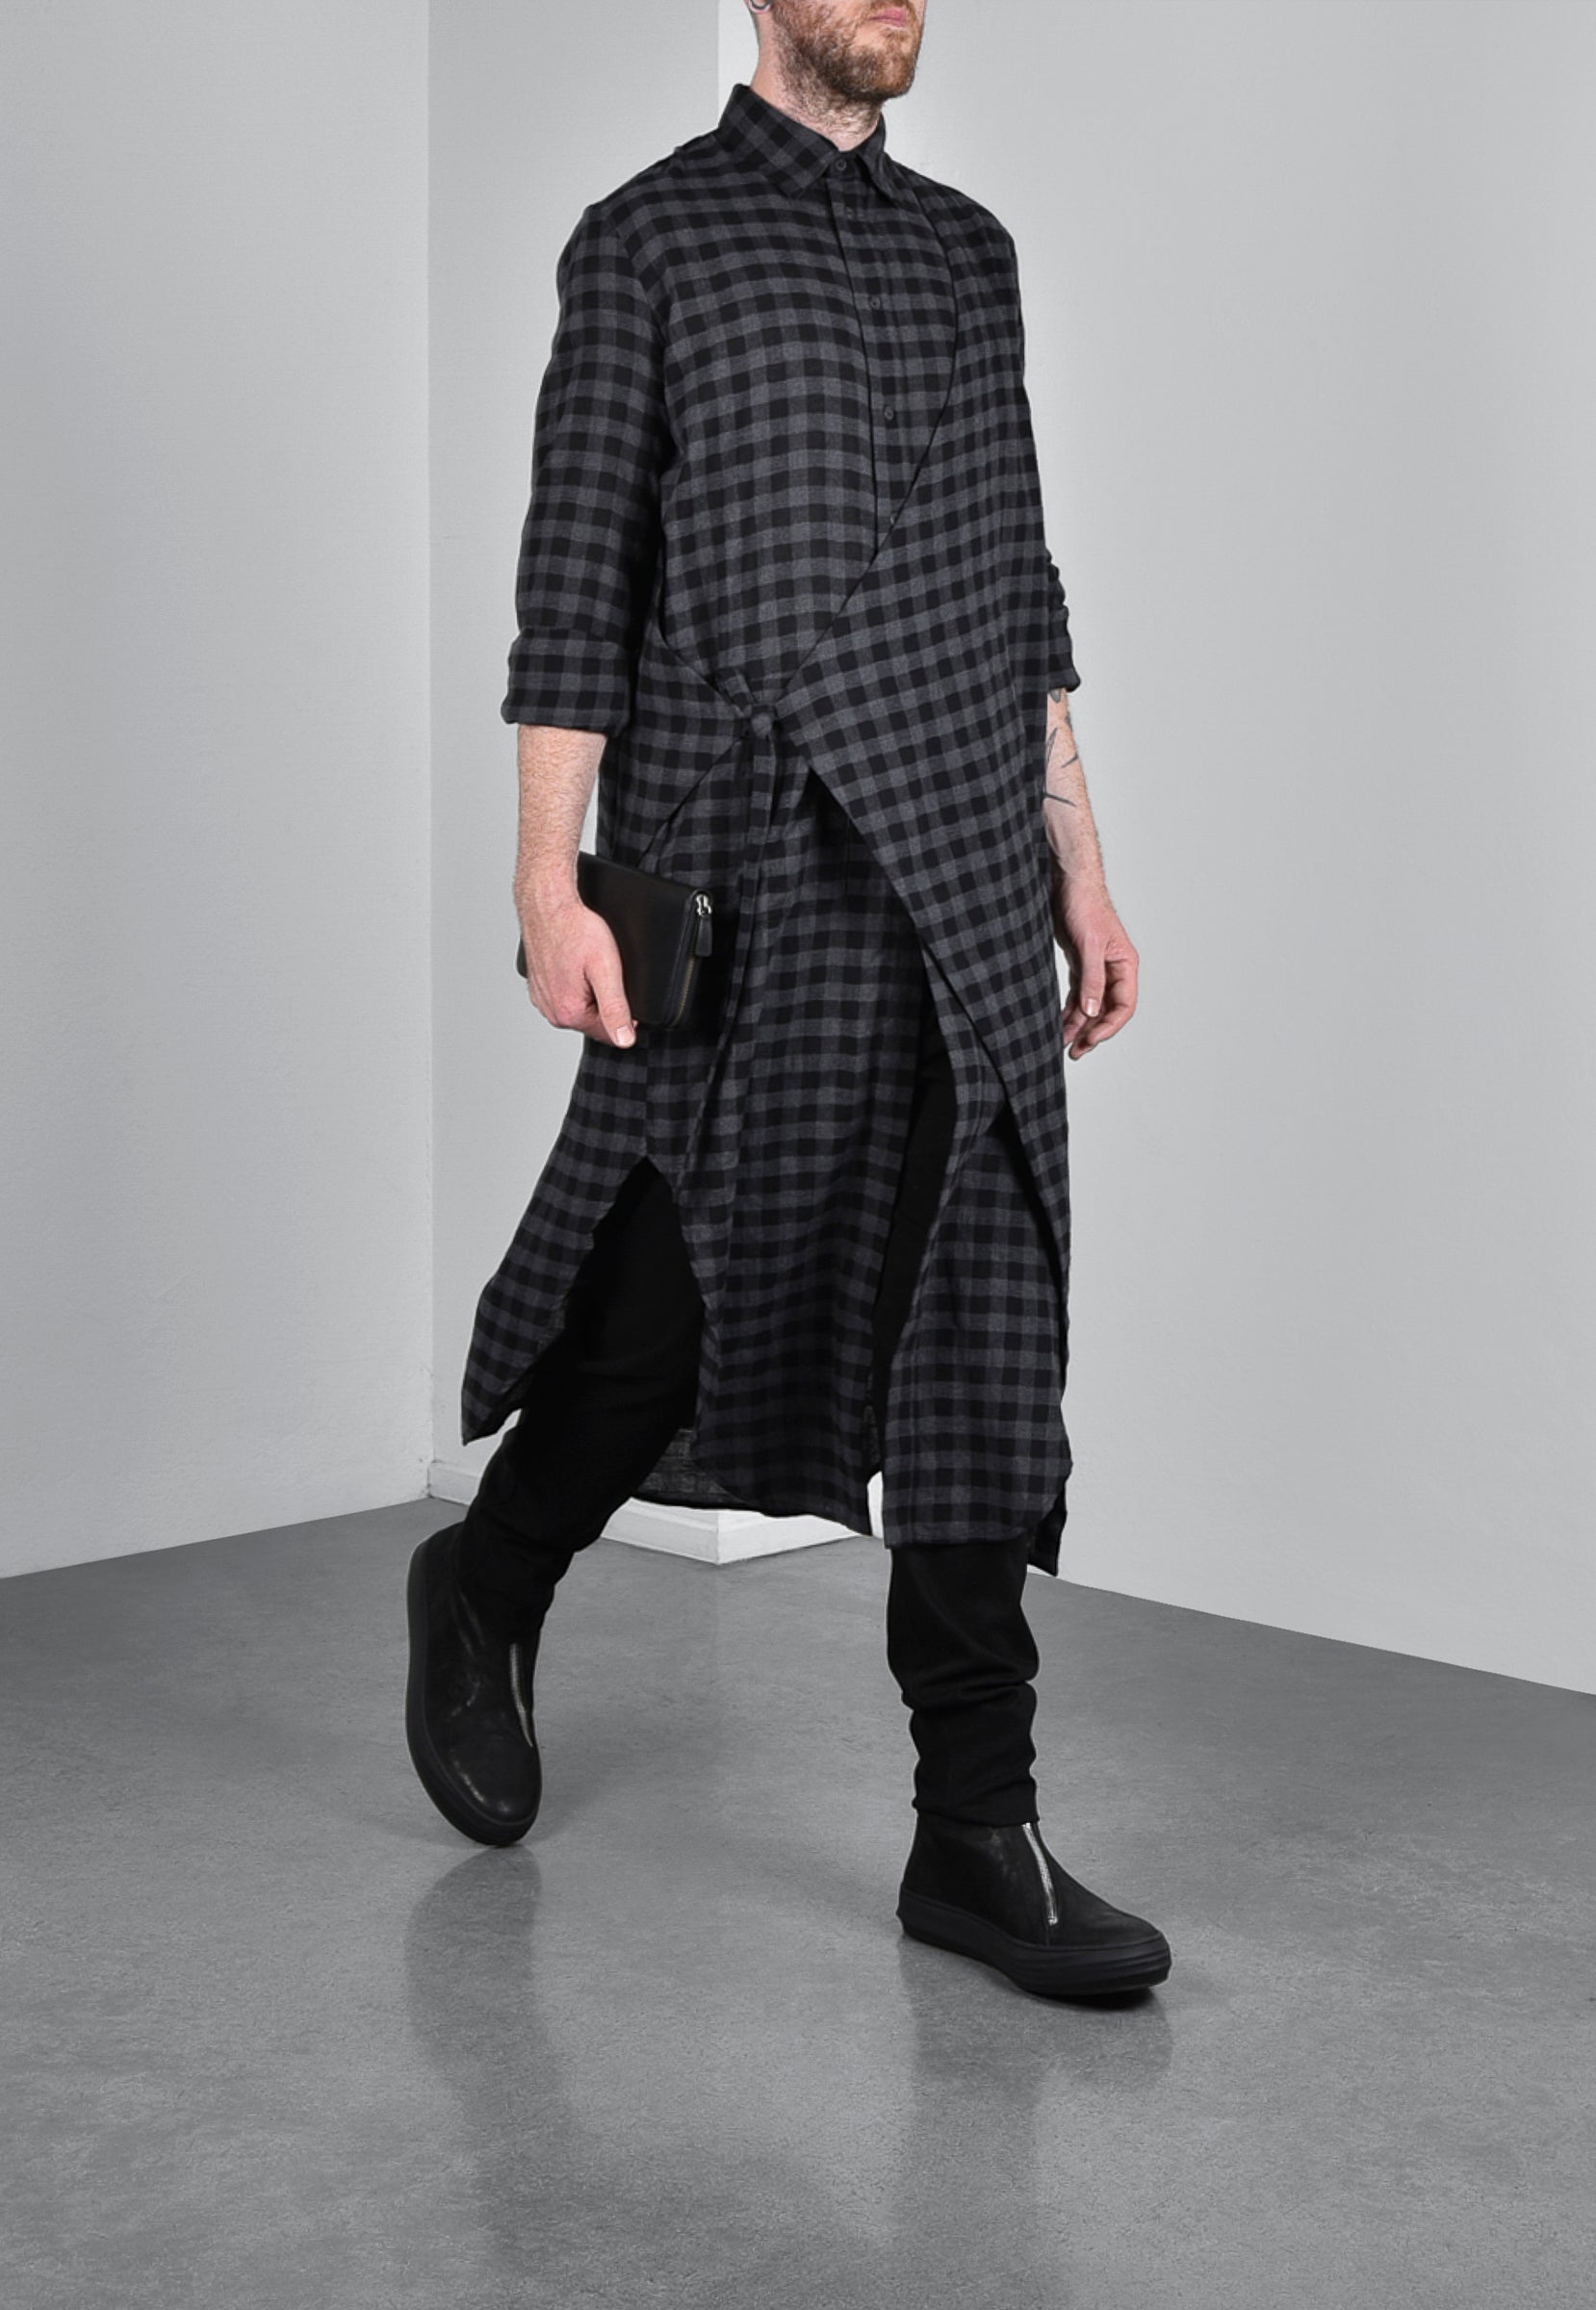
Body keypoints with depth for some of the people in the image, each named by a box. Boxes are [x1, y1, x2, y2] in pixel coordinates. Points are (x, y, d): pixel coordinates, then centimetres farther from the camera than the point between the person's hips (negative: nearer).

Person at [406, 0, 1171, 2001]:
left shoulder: (969, 249, 18)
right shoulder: (646, 238, 2)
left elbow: (1019, 584, 18)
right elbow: (574, 574, -4)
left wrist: (1078, 862, 14)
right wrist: (551, 878, -11)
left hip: (967, 887, 5)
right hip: (747, 883, -5)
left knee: (980, 1342, 2)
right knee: (678, 1297, 2)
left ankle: (976, 1829, 8)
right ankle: (486, 1587, 33)